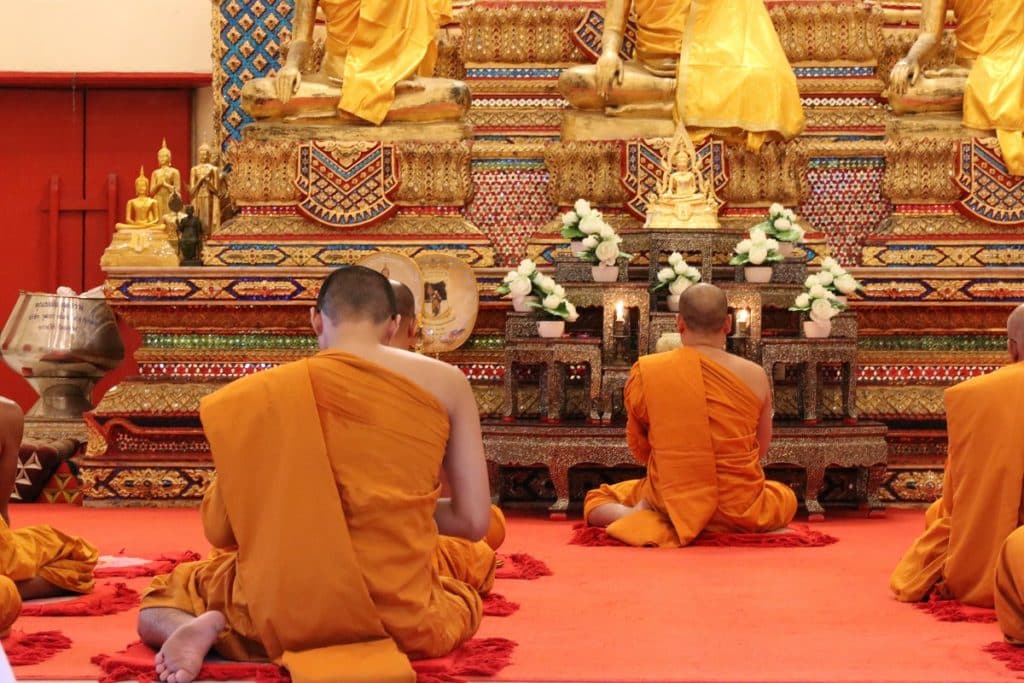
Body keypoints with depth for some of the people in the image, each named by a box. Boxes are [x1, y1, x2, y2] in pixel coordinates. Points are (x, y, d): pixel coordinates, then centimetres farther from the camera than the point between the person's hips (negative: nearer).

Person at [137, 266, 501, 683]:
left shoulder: (265, 391, 0)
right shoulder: (445, 382, -1)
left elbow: (219, 531, 4)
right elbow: (473, 521, 0)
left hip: (284, 614, 1)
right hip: (400, 616, -1)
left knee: (158, 606, 32)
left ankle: (206, 628, -5)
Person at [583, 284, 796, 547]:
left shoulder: (646, 373, -8)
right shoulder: (755, 376, -7)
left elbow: (639, 449, 3)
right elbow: (761, 449, 6)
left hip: (669, 501, 1)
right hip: (739, 508, 0)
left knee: (596, 500, 29)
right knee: (787, 497, 34)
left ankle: (638, 518, -7)